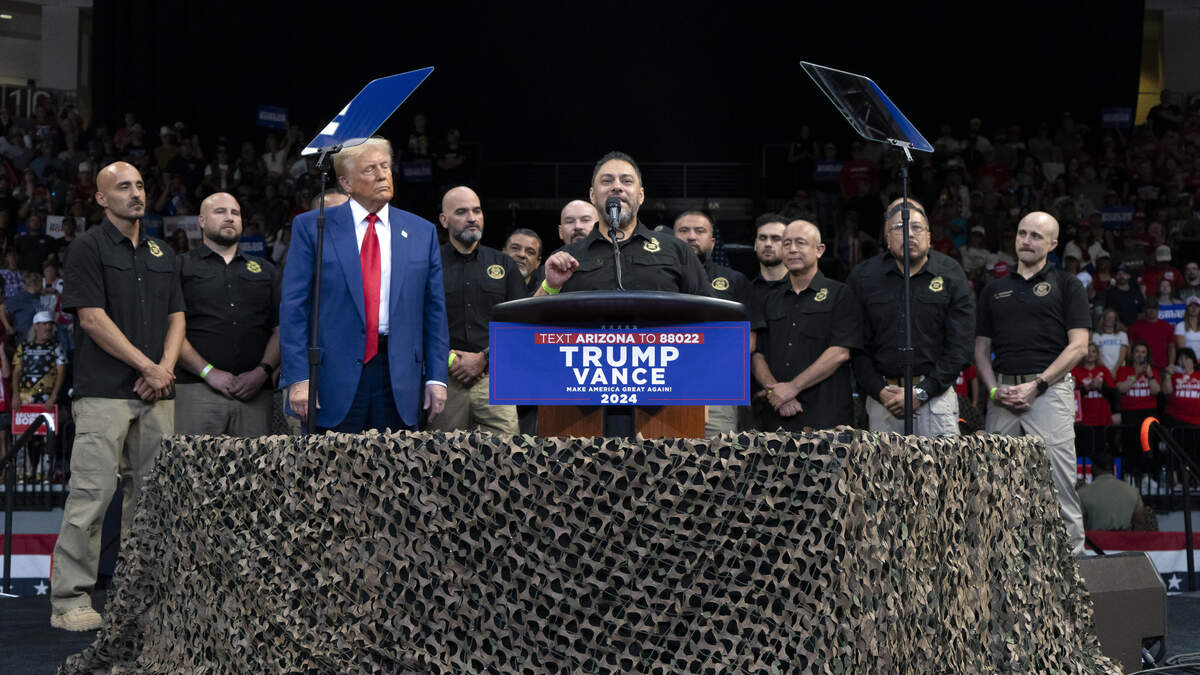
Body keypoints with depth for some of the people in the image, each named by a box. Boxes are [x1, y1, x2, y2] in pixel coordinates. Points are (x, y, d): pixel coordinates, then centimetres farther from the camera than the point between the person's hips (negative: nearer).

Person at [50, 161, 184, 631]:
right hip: (104, 392, -6)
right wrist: (148, 366, -10)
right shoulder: (90, 247, -1)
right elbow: (92, 318, -9)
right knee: (92, 491, -8)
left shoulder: (162, 252, 18)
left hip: (155, 394, 6)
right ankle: (69, 600, -3)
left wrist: (167, 367, -2)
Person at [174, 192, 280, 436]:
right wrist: (208, 372, -9)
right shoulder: (181, 267, 10)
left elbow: (281, 329, 13)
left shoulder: (265, 270, 22)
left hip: (254, 392, 3)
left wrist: (262, 371, -3)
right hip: (197, 391, -3)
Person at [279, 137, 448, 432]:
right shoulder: (311, 227, 3)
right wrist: (298, 377, -9)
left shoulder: (422, 232, 11)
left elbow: (434, 310, 11)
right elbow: (293, 306, -1)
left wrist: (437, 377, 4)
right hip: (334, 377, -2)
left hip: (399, 380, 2)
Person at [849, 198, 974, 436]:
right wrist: (881, 391, -9)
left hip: (936, 394, -1)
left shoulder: (951, 275, 3)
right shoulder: (863, 277, 6)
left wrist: (922, 392, -10)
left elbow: (959, 347, -2)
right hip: (882, 397, 1)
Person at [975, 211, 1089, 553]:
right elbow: (981, 348, 17)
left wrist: (1036, 385, -10)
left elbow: (1078, 346, -2)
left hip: (1050, 389, -4)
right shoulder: (994, 290, 18)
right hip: (1002, 394, 4)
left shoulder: (1066, 286, 6)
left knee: (1058, 478, -8)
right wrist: (994, 390, -1)